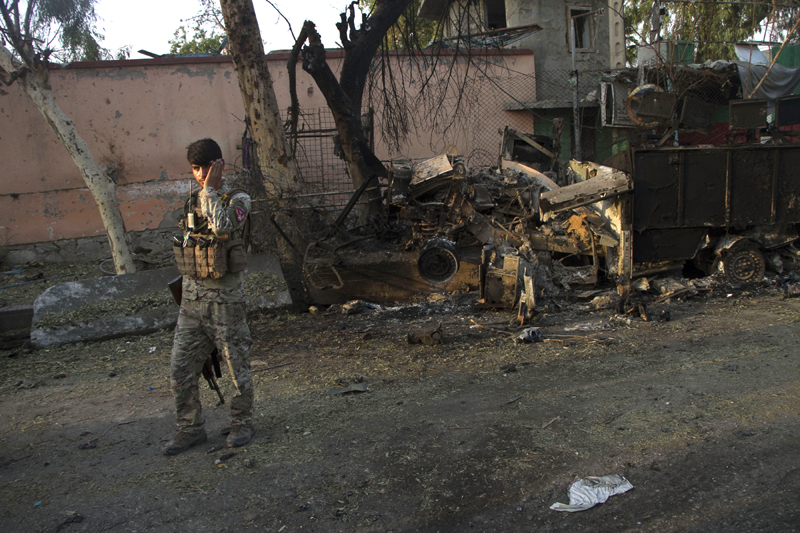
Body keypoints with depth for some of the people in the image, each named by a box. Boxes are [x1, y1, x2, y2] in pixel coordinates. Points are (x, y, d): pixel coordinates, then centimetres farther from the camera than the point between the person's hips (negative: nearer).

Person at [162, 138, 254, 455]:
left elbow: (221, 226, -27)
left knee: (237, 367, 6)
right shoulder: (193, 202, 13)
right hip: (191, 301, 6)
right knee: (180, 371, 6)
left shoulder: (239, 200, -6)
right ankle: (191, 429, 22)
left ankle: (242, 424, 24)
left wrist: (211, 189, -17)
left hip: (225, 300, -5)